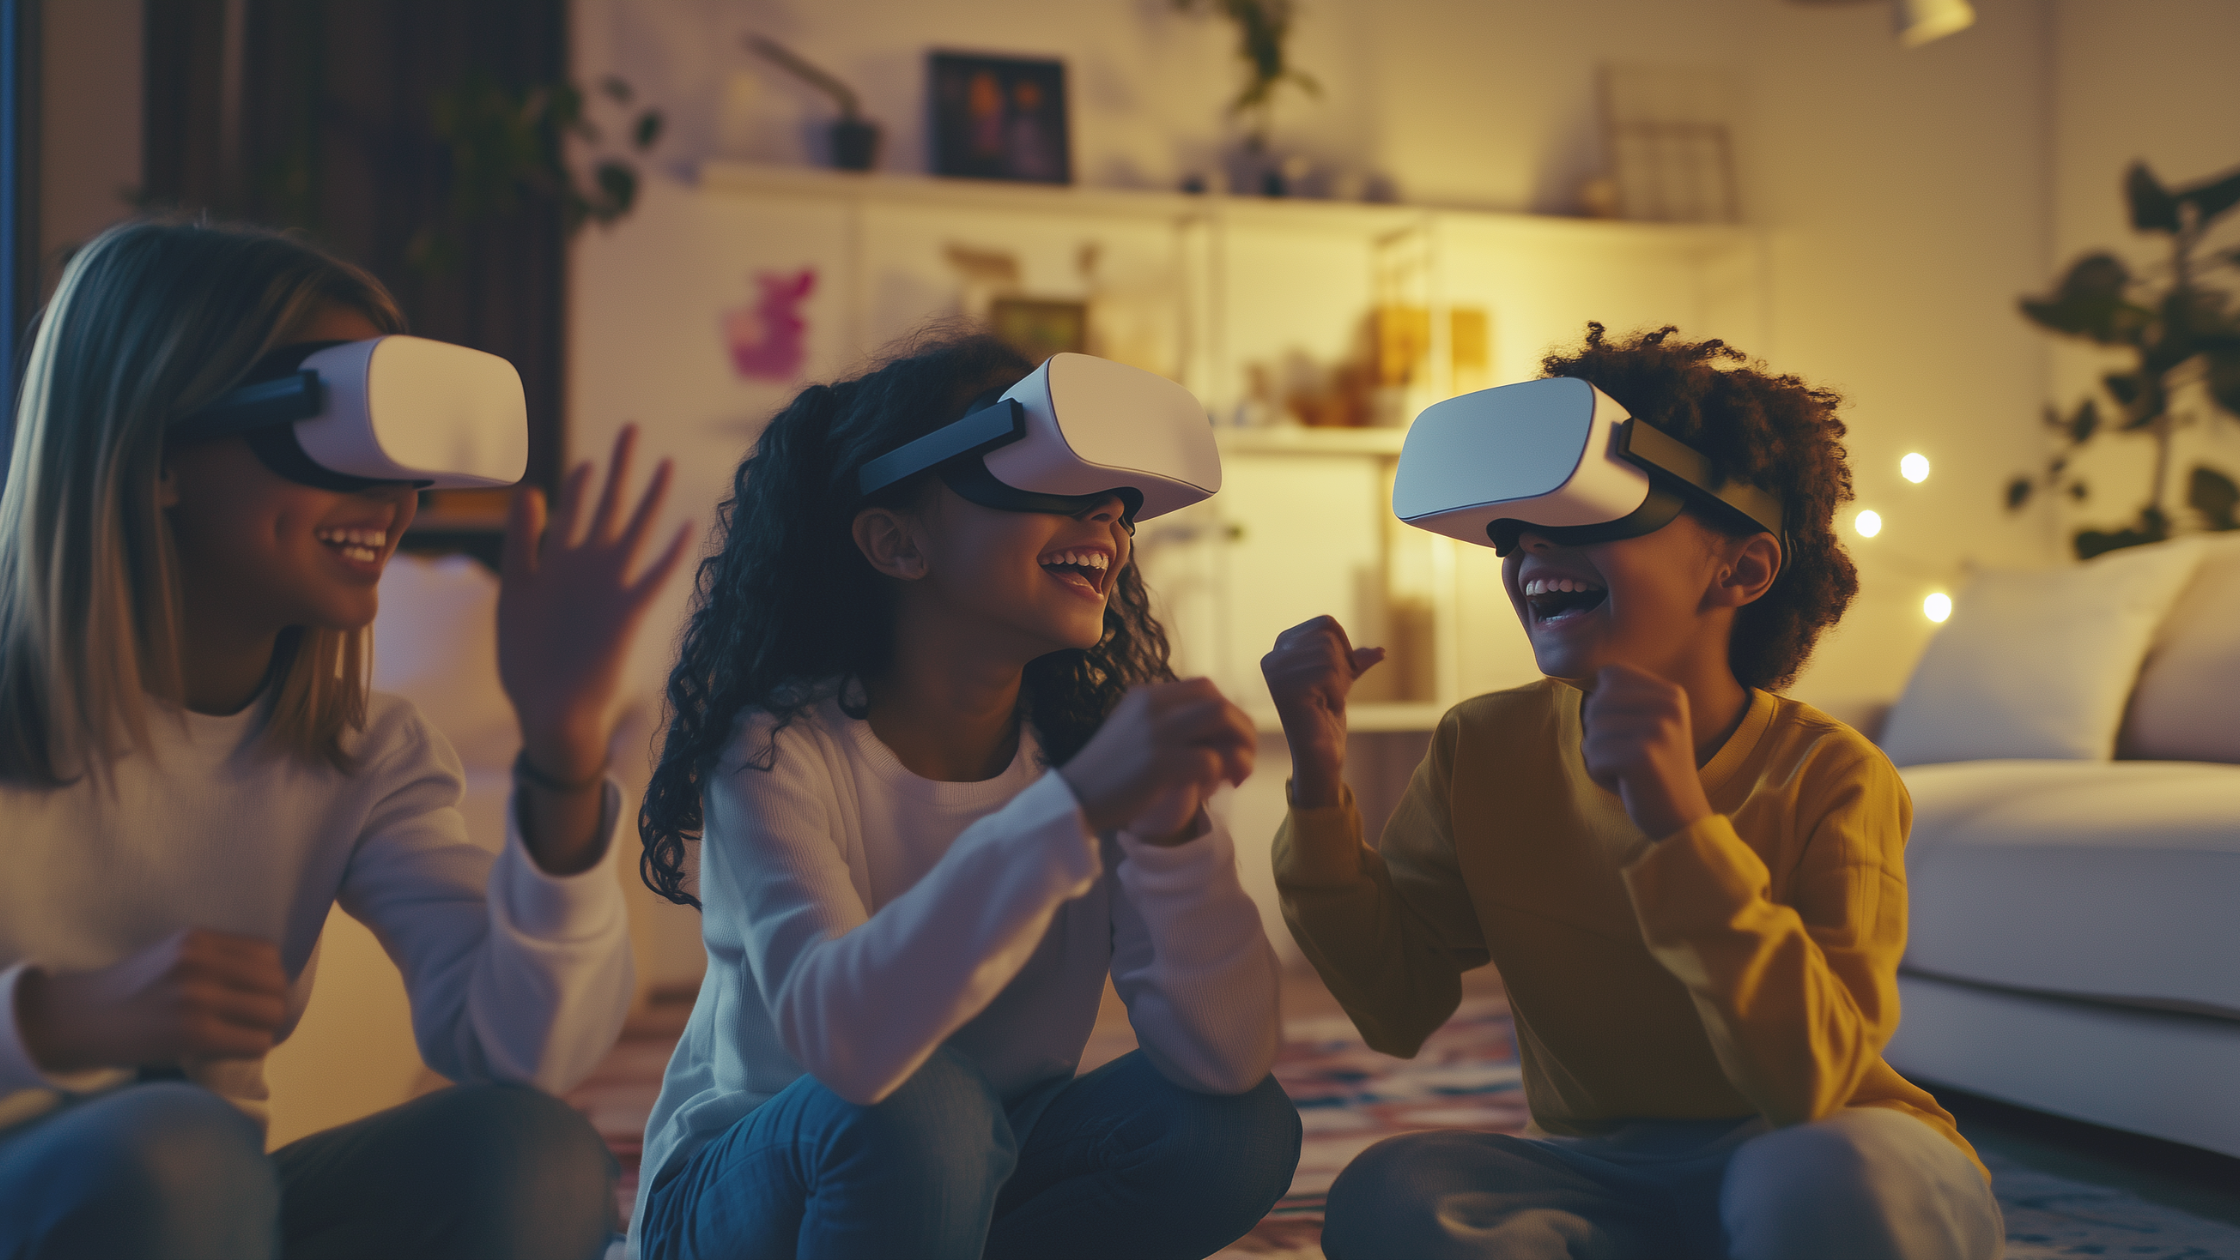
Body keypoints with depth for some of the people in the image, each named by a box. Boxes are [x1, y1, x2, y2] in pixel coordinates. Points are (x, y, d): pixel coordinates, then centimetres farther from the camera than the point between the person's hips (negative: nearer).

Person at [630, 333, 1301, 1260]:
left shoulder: (1096, 742, -10)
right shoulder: (779, 751, -22)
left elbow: (1228, 1061, -19)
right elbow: (842, 1040, -42)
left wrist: (1173, 830, -36)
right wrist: (1076, 808, -50)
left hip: (977, 1181, 4)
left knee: (1238, 1130, -20)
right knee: (912, 1106, -35)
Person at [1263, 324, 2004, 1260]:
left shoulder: (1827, 778, -17)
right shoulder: (1483, 752, -6)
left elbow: (1818, 1092, -26)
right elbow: (1397, 1009, -7)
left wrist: (1684, 829, -38)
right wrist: (1320, 786, -19)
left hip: (1818, 1170, -2)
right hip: (1605, 1174, 3)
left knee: (1818, 1180, -37)